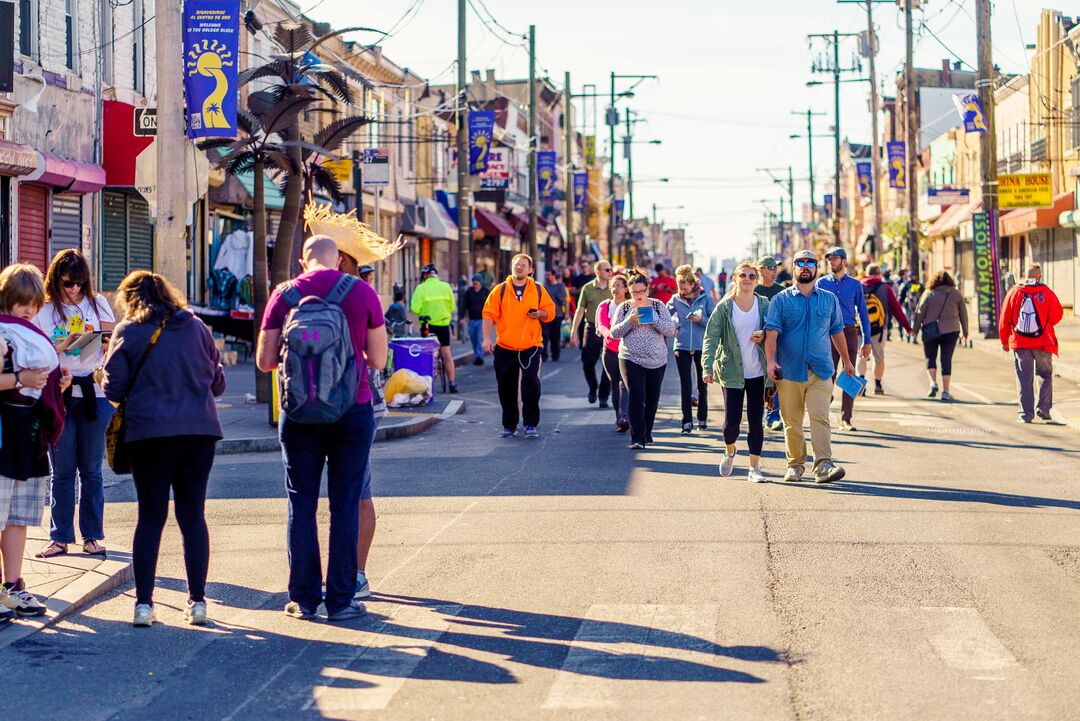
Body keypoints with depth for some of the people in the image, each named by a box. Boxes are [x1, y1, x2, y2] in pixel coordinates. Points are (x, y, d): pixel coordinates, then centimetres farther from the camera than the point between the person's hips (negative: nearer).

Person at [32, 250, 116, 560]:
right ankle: (59, 537, 8)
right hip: (58, 394, -1)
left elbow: (114, 344, 8)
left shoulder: (97, 304, 9)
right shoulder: (43, 310, 6)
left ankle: (92, 536, 11)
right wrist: (62, 346, -16)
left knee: (91, 470, 4)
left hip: (94, 393, 1)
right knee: (62, 471, 2)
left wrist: (107, 343, -15)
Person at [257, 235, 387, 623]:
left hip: (299, 415, 1)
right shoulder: (363, 293, -2)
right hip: (353, 412, -1)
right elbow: (378, 361, 1)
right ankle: (341, 599, 5)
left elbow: (264, 362, 3)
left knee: (301, 504, 8)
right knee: (345, 505, 4)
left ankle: (304, 598, 10)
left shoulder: (284, 295, 0)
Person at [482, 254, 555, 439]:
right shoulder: (500, 290, 4)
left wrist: (540, 314, -13)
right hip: (505, 347, 1)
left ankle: (531, 424, 0)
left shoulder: (538, 290, 6)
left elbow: (550, 311, 9)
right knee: (506, 388, 6)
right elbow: (489, 314, -1)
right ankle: (509, 425, 18)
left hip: (530, 347, -1)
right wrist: (487, 338, -11)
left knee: (531, 383, -11)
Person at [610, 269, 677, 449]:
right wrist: (629, 321, -17)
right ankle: (637, 438, -14)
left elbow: (670, 330, -3)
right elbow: (614, 333, -2)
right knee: (636, 396, -14)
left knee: (652, 399, 11)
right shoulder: (624, 308, 3)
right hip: (631, 359, -2)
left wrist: (653, 319, -18)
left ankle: (647, 433, 29)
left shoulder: (658, 305, 3)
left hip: (657, 360, 2)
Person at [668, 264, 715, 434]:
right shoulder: (675, 300, 2)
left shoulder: (706, 299, -3)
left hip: (702, 345, -1)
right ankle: (687, 422, 0)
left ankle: (703, 418, 25)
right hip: (682, 347, 1)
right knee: (685, 385, -2)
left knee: (702, 384, 10)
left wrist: (701, 319, -21)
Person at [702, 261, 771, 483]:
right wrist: (708, 367, -17)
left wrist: (764, 336, -12)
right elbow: (711, 337, -7)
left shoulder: (764, 304, 2)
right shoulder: (725, 307, -4)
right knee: (732, 419, -3)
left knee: (755, 419, 1)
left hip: (758, 373, 2)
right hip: (732, 371, -1)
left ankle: (755, 468, 6)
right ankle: (729, 452, 29)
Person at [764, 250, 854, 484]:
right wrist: (770, 360, -20)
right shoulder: (781, 300, 4)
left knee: (820, 417, -12)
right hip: (789, 371, 0)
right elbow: (772, 332, -6)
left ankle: (824, 465, -19)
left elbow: (837, 331, 22)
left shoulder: (829, 300, 13)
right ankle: (795, 465, 15)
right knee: (792, 422, 4)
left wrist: (846, 360, 28)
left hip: (820, 370, 0)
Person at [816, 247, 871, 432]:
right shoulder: (821, 283, 5)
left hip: (850, 333, 1)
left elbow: (863, 313, 8)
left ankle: (845, 419, 4)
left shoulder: (855, 285, 7)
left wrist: (867, 341, 4)